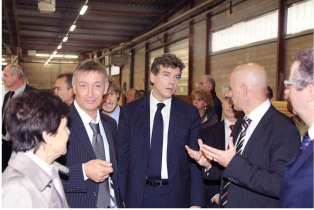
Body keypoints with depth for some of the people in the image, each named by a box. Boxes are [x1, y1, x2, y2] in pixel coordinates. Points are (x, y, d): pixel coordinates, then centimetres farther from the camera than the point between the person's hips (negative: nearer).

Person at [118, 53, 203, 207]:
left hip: (176, 195, 0)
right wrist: (120, 198, -2)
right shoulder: (130, 111, -1)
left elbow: (195, 160, 0)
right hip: (138, 195, 0)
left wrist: (196, 202, -4)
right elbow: (122, 158, 1)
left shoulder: (190, 113, -1)